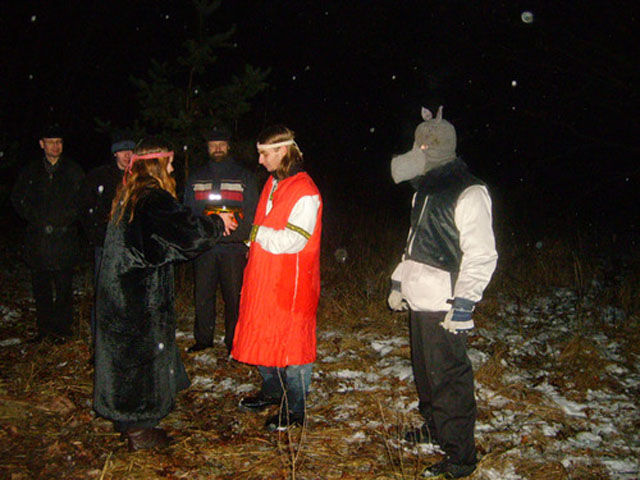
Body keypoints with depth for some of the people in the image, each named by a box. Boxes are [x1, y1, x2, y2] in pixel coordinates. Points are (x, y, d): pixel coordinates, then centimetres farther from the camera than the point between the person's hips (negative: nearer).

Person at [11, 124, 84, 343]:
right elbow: (17, 198, 12)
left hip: (65, 237, -2)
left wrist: (66, 219, -8)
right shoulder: (31, 171, 11)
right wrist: (36, 219, -1)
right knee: (40, 286, 7)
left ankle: (62, 329, 12)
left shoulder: (73, 170, 5)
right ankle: (44, 327, 19)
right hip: (38, 238, 2)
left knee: (63, 286, 1)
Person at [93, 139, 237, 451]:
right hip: (141, 295, -9)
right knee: (145, 352, 3)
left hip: (118, 289, 9)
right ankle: (138, 428, 15)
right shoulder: (154, 199, -19)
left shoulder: (129, 196, 10)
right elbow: (189, 233, -24)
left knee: (124, 350, 19)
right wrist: (218, 223, -6)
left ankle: (125, 417, 34)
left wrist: (213, 224, 14)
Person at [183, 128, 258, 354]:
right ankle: (203, 338, 21)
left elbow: (252, 213, 5)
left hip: (233, 248, -2)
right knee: (203, 295, 6)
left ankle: (234, 341, 12)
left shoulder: (244, 177, 9)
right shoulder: (196, 178, 16)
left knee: (234, 297, 0)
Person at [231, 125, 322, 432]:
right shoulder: (273, 183, 12)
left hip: (290, 283, -9)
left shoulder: (305, 193, -17)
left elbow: (291, 242, -23)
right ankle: (273, 391, 38)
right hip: (263, 277, 9)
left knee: (291, 344, 2)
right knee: (262, 336, 19)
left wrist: (258, 233, -13)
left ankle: (295, 410, 16)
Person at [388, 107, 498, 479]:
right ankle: (434, 427, 38)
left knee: (449, 379, -3)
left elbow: (481, 255, -18)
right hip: (419, 301, 9)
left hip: (444, 307, -9)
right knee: (425, 371, 20)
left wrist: (464, 302, -22)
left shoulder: (469, 193, -14)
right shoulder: (426, 187, 15)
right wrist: (400, 281, 23)